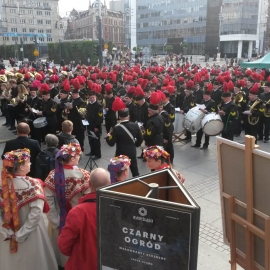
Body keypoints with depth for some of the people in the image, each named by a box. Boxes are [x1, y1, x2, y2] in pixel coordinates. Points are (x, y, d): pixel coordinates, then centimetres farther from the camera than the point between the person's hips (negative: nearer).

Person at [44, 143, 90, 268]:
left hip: (60, 221, 3)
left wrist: (55, 221, -4)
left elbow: (48, 201, -12)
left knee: (61, 249, 24)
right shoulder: (84, 175, -20)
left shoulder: (53, 175, -12)